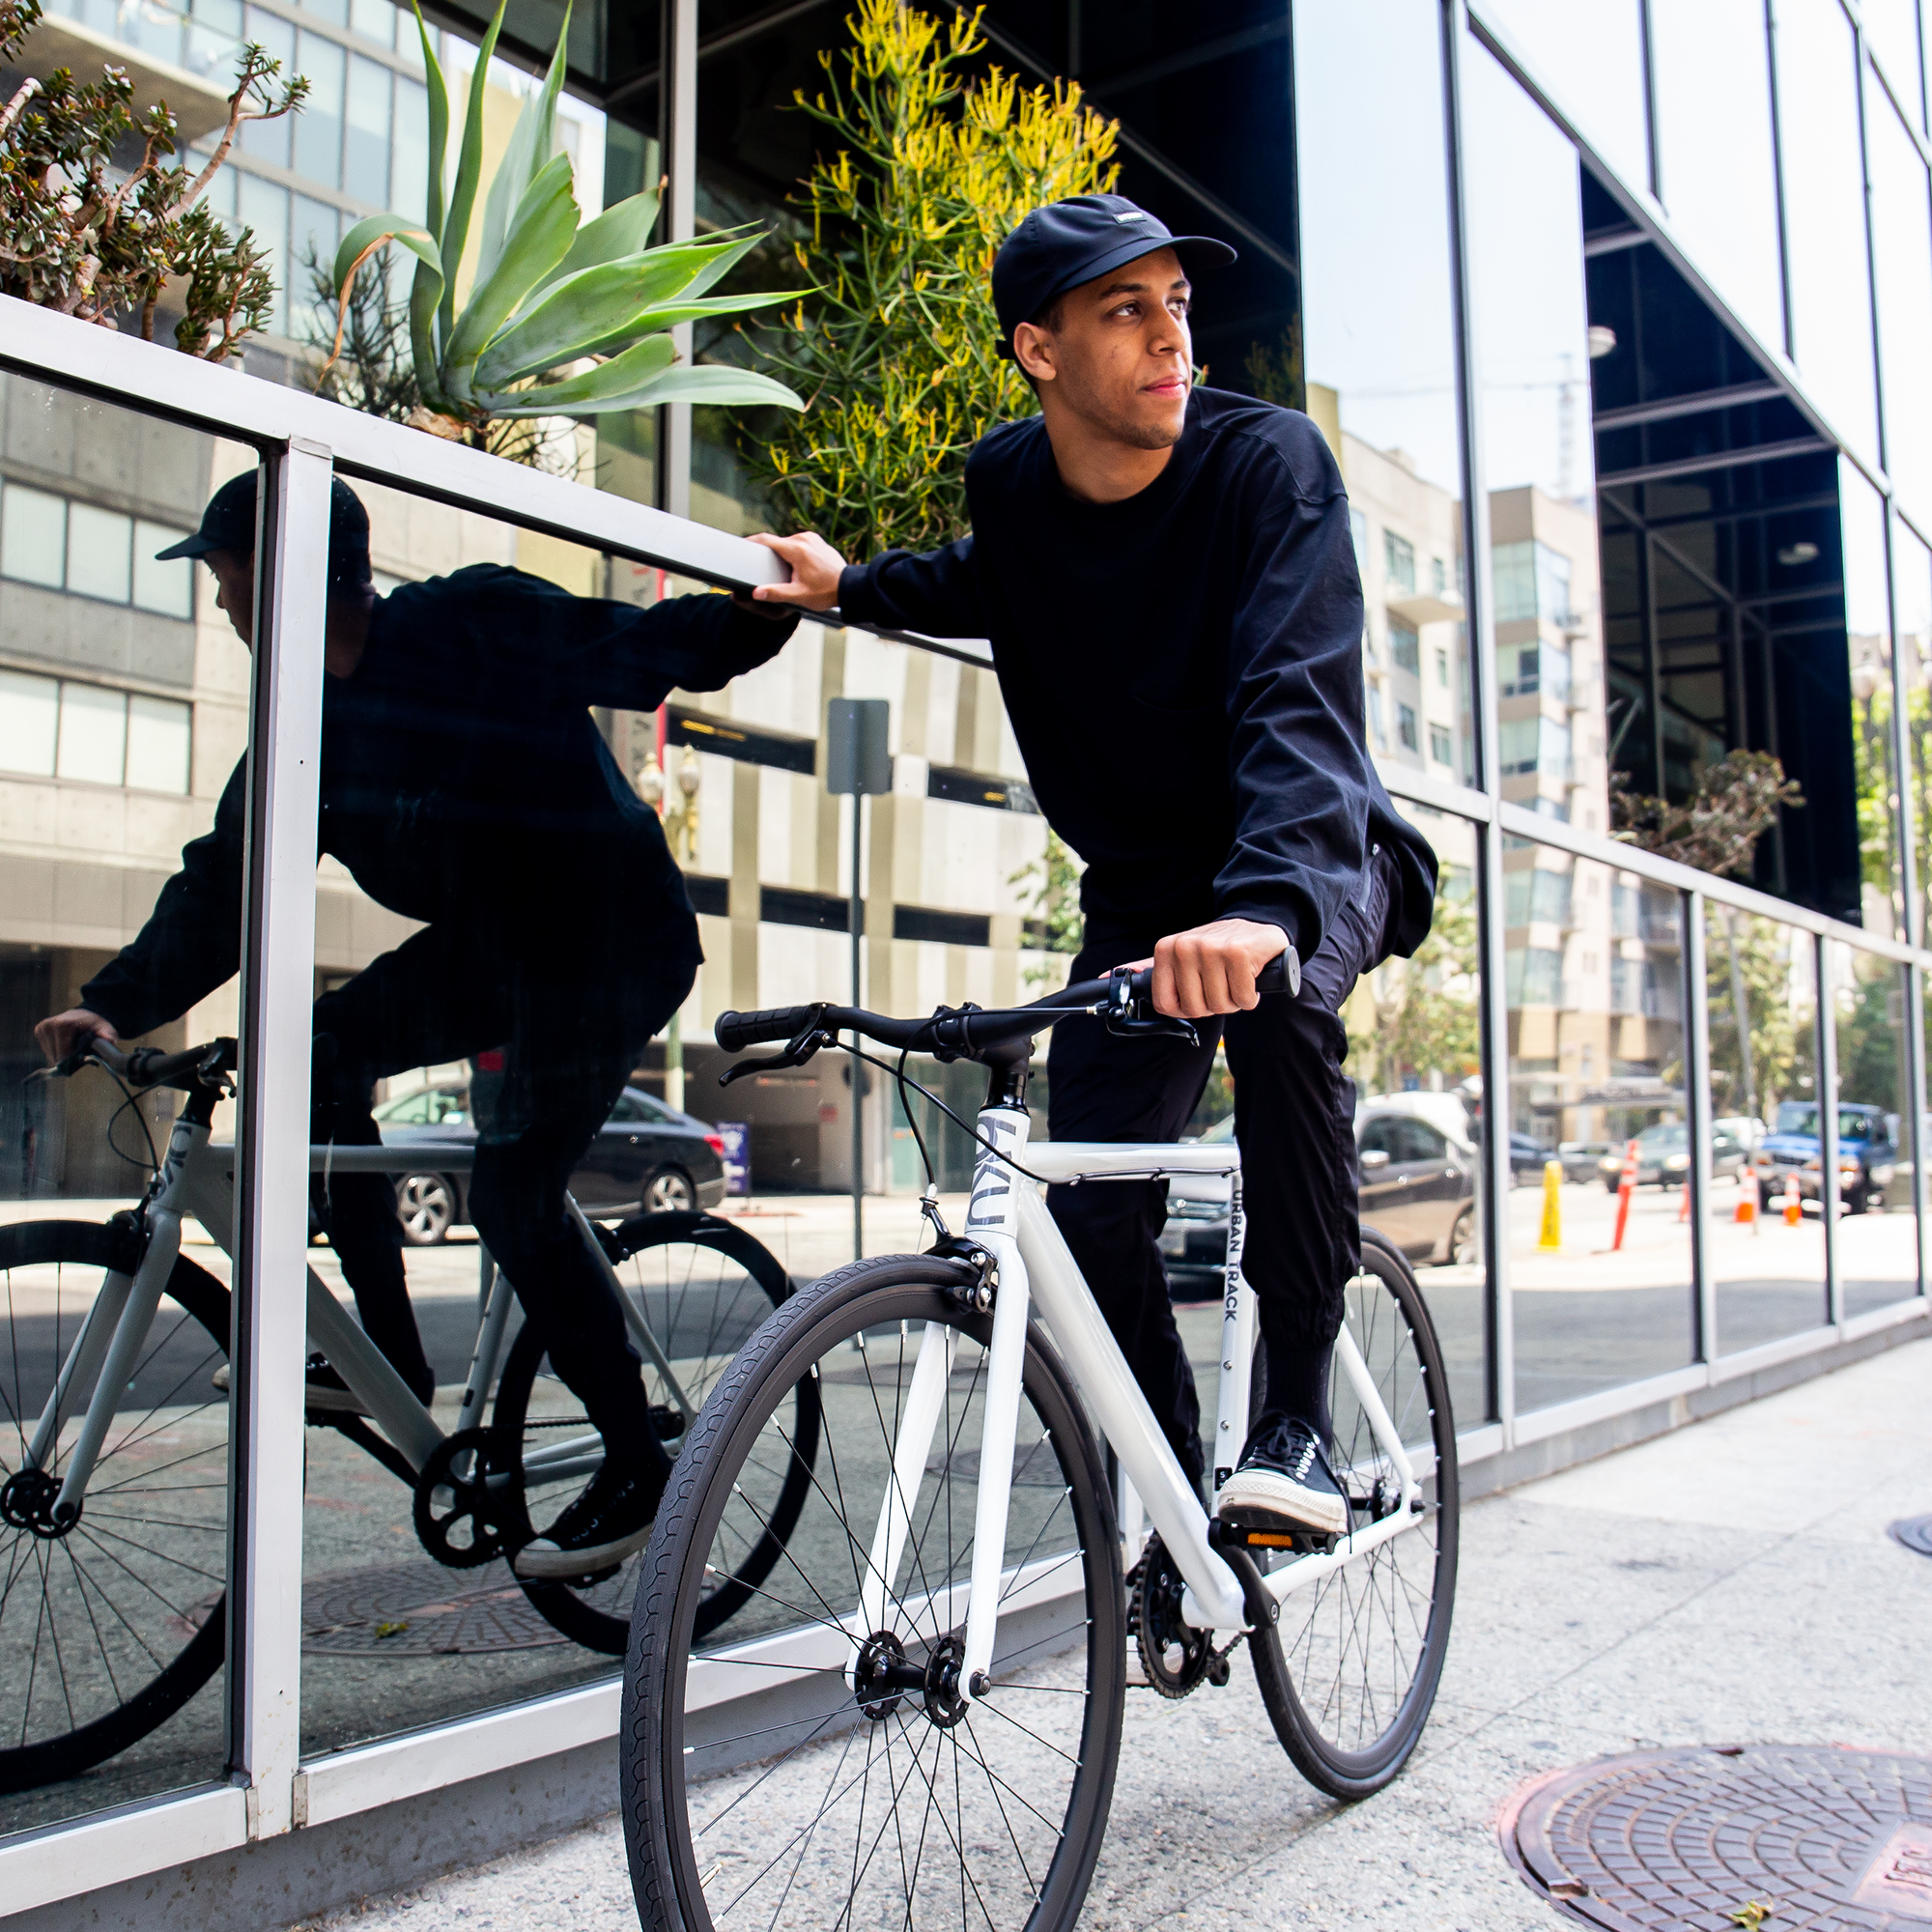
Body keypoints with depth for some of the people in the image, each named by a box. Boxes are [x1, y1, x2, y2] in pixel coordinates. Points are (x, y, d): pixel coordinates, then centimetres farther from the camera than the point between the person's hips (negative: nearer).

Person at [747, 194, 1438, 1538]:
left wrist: (1268, 902, -53)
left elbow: (1299, 696, -36)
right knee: (1090, 1223, -8)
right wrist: (850, 588, 7)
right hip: (1141, 893, 4)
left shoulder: (1265, 460, -20)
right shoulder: (1010, 482, -6)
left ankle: (1300, 1419, -21)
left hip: (1313, 868, -4)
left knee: (1275, 1001, -38)